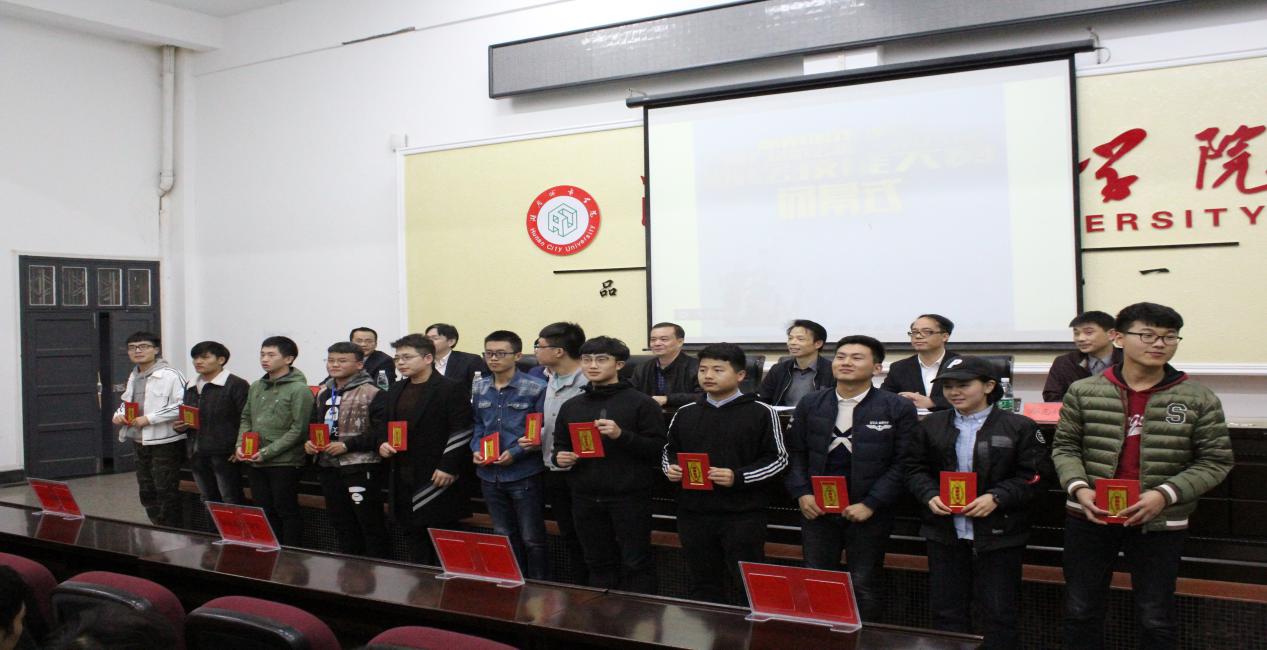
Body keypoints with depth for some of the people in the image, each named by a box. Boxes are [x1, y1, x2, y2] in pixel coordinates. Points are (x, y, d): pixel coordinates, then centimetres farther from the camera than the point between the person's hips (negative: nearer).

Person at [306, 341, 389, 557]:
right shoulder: (323, 393, 14)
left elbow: (382, 432, -15)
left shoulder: (373, 394, -10)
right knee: (341, 523, 15)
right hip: (328, 467, 7)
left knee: (370, 524, -1)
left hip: (361, 468, -7)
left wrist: (347, 445, -18)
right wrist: (309, 442, 3)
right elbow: (313, 424, 24)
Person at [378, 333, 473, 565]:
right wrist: (382, 444, 5)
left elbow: (462, 431, -12)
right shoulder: (396, 391, 16)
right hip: (403, 479, 7)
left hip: (438, 478, -7)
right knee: (413, 537, 11)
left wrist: (448, 467, -17)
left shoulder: (450, 389, -8)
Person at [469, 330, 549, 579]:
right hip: (490, 475, 6)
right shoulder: (479, 388, 7)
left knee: (532, 539, 4)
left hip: (525, 474, -5)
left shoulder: (535, 388, -10)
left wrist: (515, 453, -18)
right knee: (504, 537, 17)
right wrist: (476, 450, -2)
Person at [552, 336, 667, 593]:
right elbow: (560, 446, 20)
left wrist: (621, 435, -22)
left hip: (629, 497, -5)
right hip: (586, 498, 5)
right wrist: (560, 458, -3)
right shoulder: (571, 407, 12)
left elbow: (657, 448, -10)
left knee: (636, 563, 2)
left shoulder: (641, 403, -5)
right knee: (598, 563, 14)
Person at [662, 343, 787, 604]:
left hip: (743, 515, -4)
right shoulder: (685, 414, 9)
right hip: (694, 513, 4)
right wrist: (669, 468, -3)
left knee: (746, 586, 3)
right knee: (703, 585, 13)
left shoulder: (761, 413, -3)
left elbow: (778, 458, -4)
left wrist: (738, 478, -17)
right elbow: (669, 451, 21)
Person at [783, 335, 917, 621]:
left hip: (869, 512, -2)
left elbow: (904, 463, -8)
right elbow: (794, 452, 8)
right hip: (817, 508, 3)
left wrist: (871, 504, -14)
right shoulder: (810, 404, 5)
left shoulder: (898, 408, -6)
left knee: (864, 587, 7)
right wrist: (801, 493, -5)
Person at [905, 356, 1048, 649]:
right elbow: (915, 468, 9)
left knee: (1000, 615, 5)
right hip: (945, 532, 3)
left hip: (998, 534, -3)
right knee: (947, 612, 11)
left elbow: (1033, 475, -6)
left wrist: (996, 498, -19)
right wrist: (930, 496, -9)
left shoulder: (1019, 426, -4)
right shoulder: (931, 425, 7)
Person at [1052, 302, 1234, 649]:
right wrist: (1079, 488, -14)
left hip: (1160, 524, -1)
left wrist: (1165, 494, -16)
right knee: (1081, 610, 13)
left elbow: (1216, 460, -3)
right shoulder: (1083, 392, -1)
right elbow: (1065, 446, 4)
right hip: (1089, 519, 1)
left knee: (1156, 618, 12)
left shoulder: (1200, 399, -4)